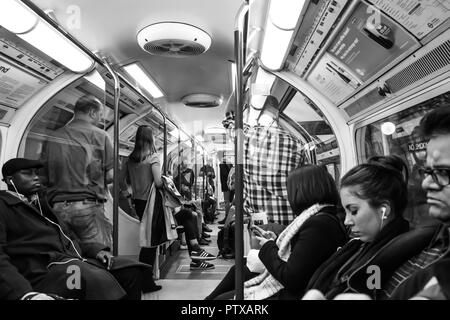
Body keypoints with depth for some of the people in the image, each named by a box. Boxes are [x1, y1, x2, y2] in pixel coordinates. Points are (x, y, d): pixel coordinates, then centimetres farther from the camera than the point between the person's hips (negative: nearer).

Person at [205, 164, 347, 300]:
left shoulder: (318, 224, -26)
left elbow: (290, 279, -25)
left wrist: (268, 248, -11)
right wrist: (274, 242, 6)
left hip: (289, 293, -10)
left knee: (222, 297, 1)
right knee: (236, 271, 22)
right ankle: (207, 299, 37)